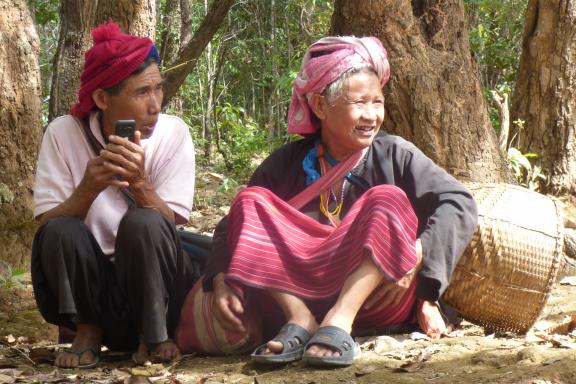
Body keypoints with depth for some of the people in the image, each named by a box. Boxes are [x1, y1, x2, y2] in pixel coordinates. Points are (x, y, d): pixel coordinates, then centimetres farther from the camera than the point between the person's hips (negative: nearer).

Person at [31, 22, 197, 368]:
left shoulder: (173, 133, -8)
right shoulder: (63, 134, -7)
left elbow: (168, 227, -14)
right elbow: (47, 225, -12)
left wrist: (139, 182, -33)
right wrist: (89, 188, -31)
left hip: (153, 285, -1)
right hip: (89, 289, 1)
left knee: (143, 223, -29)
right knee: (61, 232, -28)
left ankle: (155, 336, -10)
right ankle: (88, 332, -5)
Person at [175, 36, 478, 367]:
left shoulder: (395, 156, 1)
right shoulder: (288, 164, 5)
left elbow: (460, 203, -11)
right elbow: (235, 227, 0)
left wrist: (415, 259, -25)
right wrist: (220, 279, -19)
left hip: (373, 299, -1)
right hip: (300, 295, 2)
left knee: (388, 200, -22)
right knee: (250, 201, -12)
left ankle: (340, 322, -37)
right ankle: (300, 320, -27)